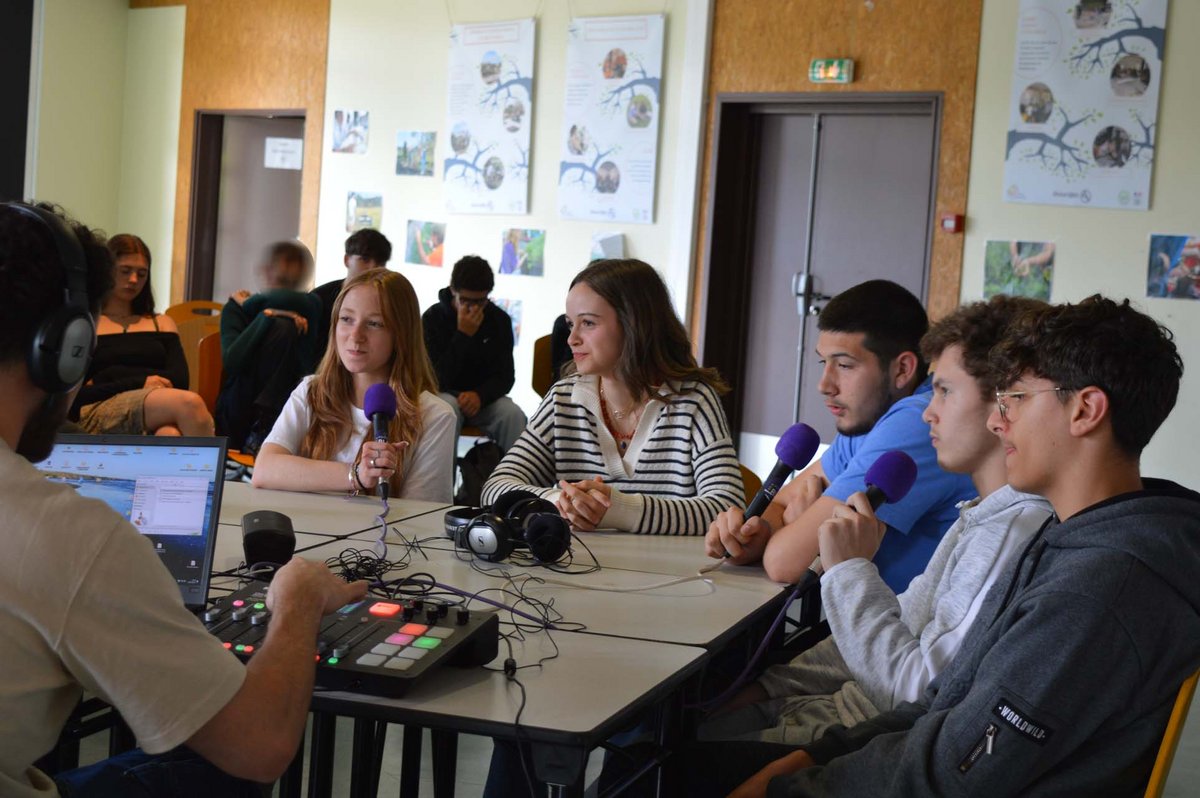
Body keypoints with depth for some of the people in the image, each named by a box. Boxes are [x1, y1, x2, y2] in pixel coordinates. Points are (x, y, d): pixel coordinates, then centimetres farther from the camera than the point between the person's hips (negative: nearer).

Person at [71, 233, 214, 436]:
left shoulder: (162, 323, 26)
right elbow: (75, 396, 3)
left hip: (159, 412, 3)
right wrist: (140, 382, -8)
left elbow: (180, 380, 9)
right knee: (188, 403, -36)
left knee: (171, 434, -41)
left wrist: (111, 378, -1)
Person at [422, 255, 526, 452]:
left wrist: (480, 395, -25)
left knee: (513, 415, -28)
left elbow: (505, 376, -3)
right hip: (445, 394, -2)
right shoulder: (433, 318, -10)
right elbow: (438, 379, -15)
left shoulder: (500, 320, -2)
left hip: (484, 396, 2)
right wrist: (463, 335, -25)